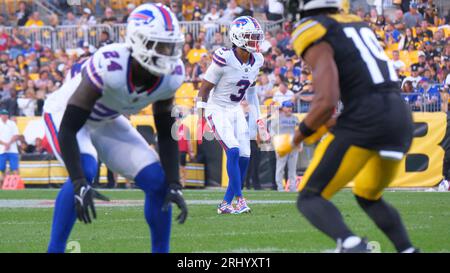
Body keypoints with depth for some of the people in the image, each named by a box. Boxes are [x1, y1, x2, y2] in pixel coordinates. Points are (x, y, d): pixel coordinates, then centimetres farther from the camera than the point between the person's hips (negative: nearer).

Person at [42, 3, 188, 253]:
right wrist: (79, 185, -42)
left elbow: (166, 135, -5)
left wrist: (174, 186, -14)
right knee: (85, 170, -33)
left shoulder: (170, 75, -19)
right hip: (64, 113, -6)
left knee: (158, 181, -6)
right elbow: (67, 130, -36)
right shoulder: (109, 66, -39)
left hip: (106, 122, 6)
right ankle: (54, 250, -24)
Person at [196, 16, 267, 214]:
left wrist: (258, 116, 15)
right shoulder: (224, 59, -21)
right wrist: (201, 118, -14)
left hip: (236, 111, 7)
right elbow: (205, 88, -13)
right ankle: (239, 199, -15)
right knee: (233, 151, -21)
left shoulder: (256, 61, 0)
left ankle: (226, 204, 7)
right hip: (217, 110, -7)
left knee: (244, 157, -1)